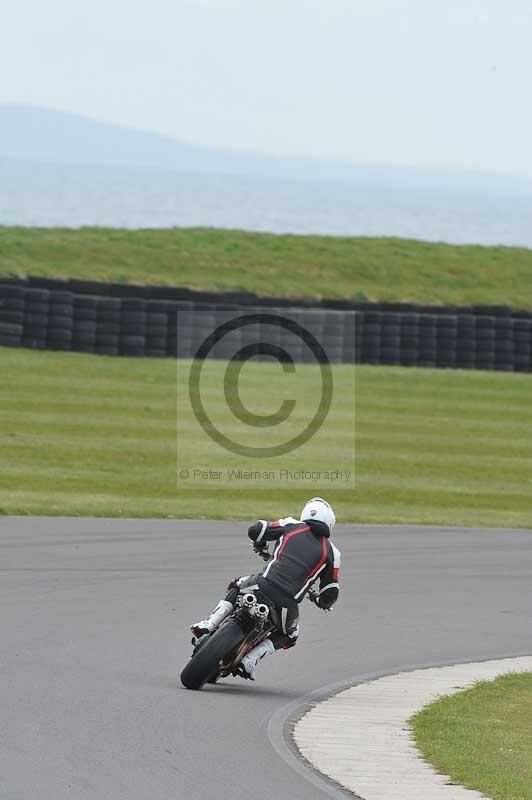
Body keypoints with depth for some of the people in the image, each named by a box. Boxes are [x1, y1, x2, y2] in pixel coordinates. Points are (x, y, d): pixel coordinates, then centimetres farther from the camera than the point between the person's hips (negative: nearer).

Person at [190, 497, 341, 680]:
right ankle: (251, 658, 6)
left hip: (264, 585, 1)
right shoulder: (332, 552, 13)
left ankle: (209, 625, 17)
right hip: (288, 602, -1)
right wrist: (324, 603, 38)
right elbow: (330, 592, 14)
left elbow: (254, 530, 14)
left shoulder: (291, 526, 13)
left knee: (237, 586, 35)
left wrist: (260, 547, 37)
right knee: (289, 635, 30)